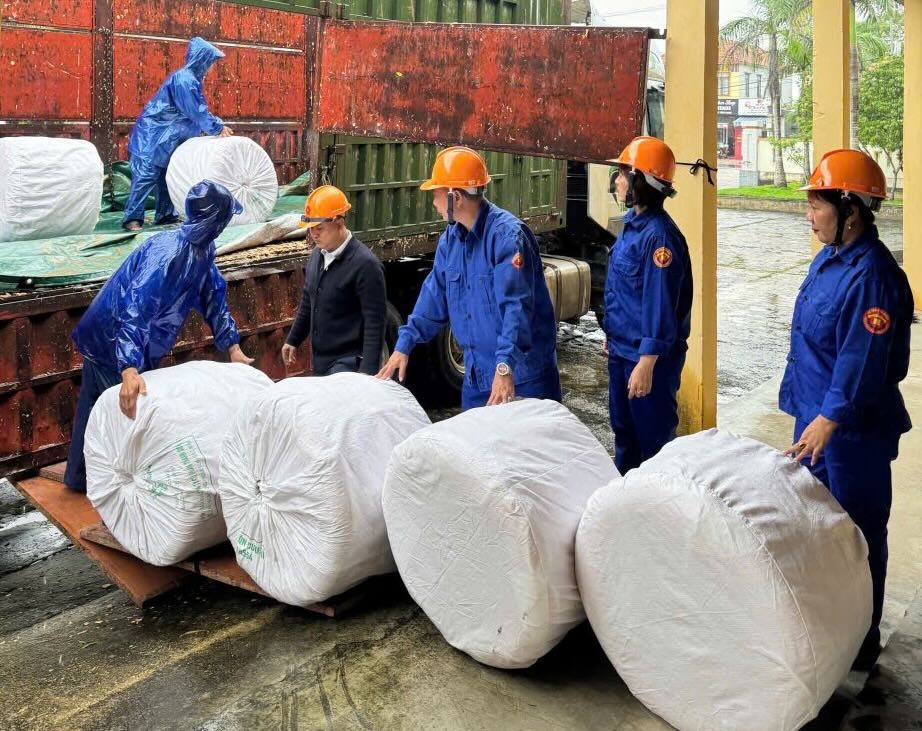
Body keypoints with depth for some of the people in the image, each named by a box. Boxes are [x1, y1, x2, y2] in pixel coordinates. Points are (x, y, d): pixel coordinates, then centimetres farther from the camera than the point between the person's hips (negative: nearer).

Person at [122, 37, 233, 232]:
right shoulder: (184, 79, -20)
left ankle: (165, 215, 18)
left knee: (166, 176, 12)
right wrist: (218, 128, -15)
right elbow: (196, 112, -22)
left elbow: (197, 111, 13)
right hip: (152, 136, -10)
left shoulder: (190, 78, 11)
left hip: (166, 138, 10)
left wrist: (217, 126, 4)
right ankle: (132, 218, -12)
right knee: (145, 176, -11)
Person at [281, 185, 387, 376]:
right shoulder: (317, 255, 6)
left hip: (349, 363, -8)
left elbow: (374, 323, -18)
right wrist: (293, 340, 23)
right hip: (320, 360, 8)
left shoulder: (365, 265, -18)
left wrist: (368, 372, -22)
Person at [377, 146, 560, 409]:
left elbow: (516, 305, -27)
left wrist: (506, 366, -35)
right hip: (478, 374, 8)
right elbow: (434, 296, 15)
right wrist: (405, 344, 9)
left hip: (521, 374, -8)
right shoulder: (450, 239, 8)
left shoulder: (507, 234, -18)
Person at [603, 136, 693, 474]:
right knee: (623, 430, 22)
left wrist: (646, 363, -25)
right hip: (622, 349, 10)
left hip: (648, 355, -10)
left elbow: (660, 304, -25)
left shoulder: (659, 235, -22)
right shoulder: (633, 222, 7)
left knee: (654, 437, 4)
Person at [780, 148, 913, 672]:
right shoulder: (829, 259, 8)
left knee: (857, 536, 3)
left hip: (853, 430, -10)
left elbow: (863, 360, -28)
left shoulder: (872, 275, -23)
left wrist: (829, 419, -33)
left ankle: (861, 642, 18)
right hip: (816, 416, 10)